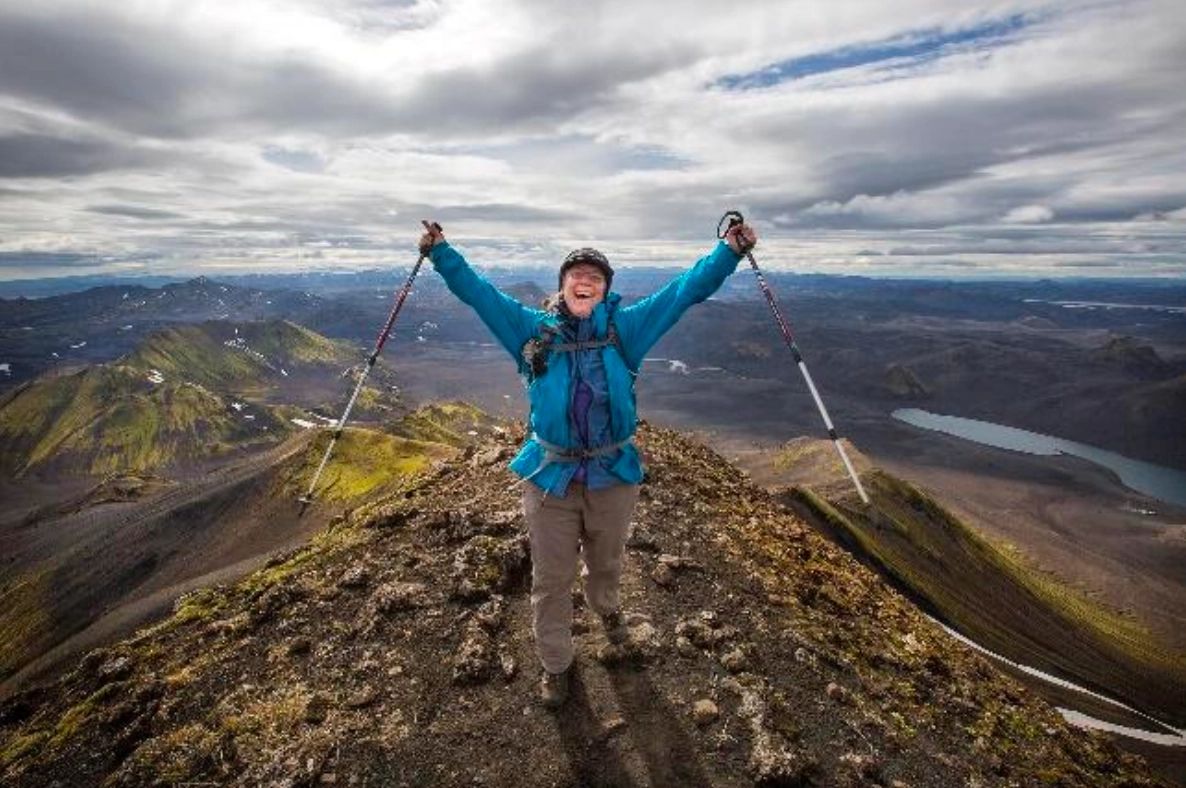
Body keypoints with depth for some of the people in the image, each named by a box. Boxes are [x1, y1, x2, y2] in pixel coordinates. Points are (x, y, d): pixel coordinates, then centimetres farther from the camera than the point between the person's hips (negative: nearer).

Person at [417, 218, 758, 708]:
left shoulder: (624, 328, -1)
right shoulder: (534, 331, 0)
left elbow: (686, 290, -1)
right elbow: (477, 292, 4)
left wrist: (730, 252, -5)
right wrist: (440, 253, 0)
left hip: (614, 474, 1)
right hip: (549, 475, 0)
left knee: (606, 562, 24)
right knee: (551, 578, 12)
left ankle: (606, 609, 60)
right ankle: (555, 664, 37)